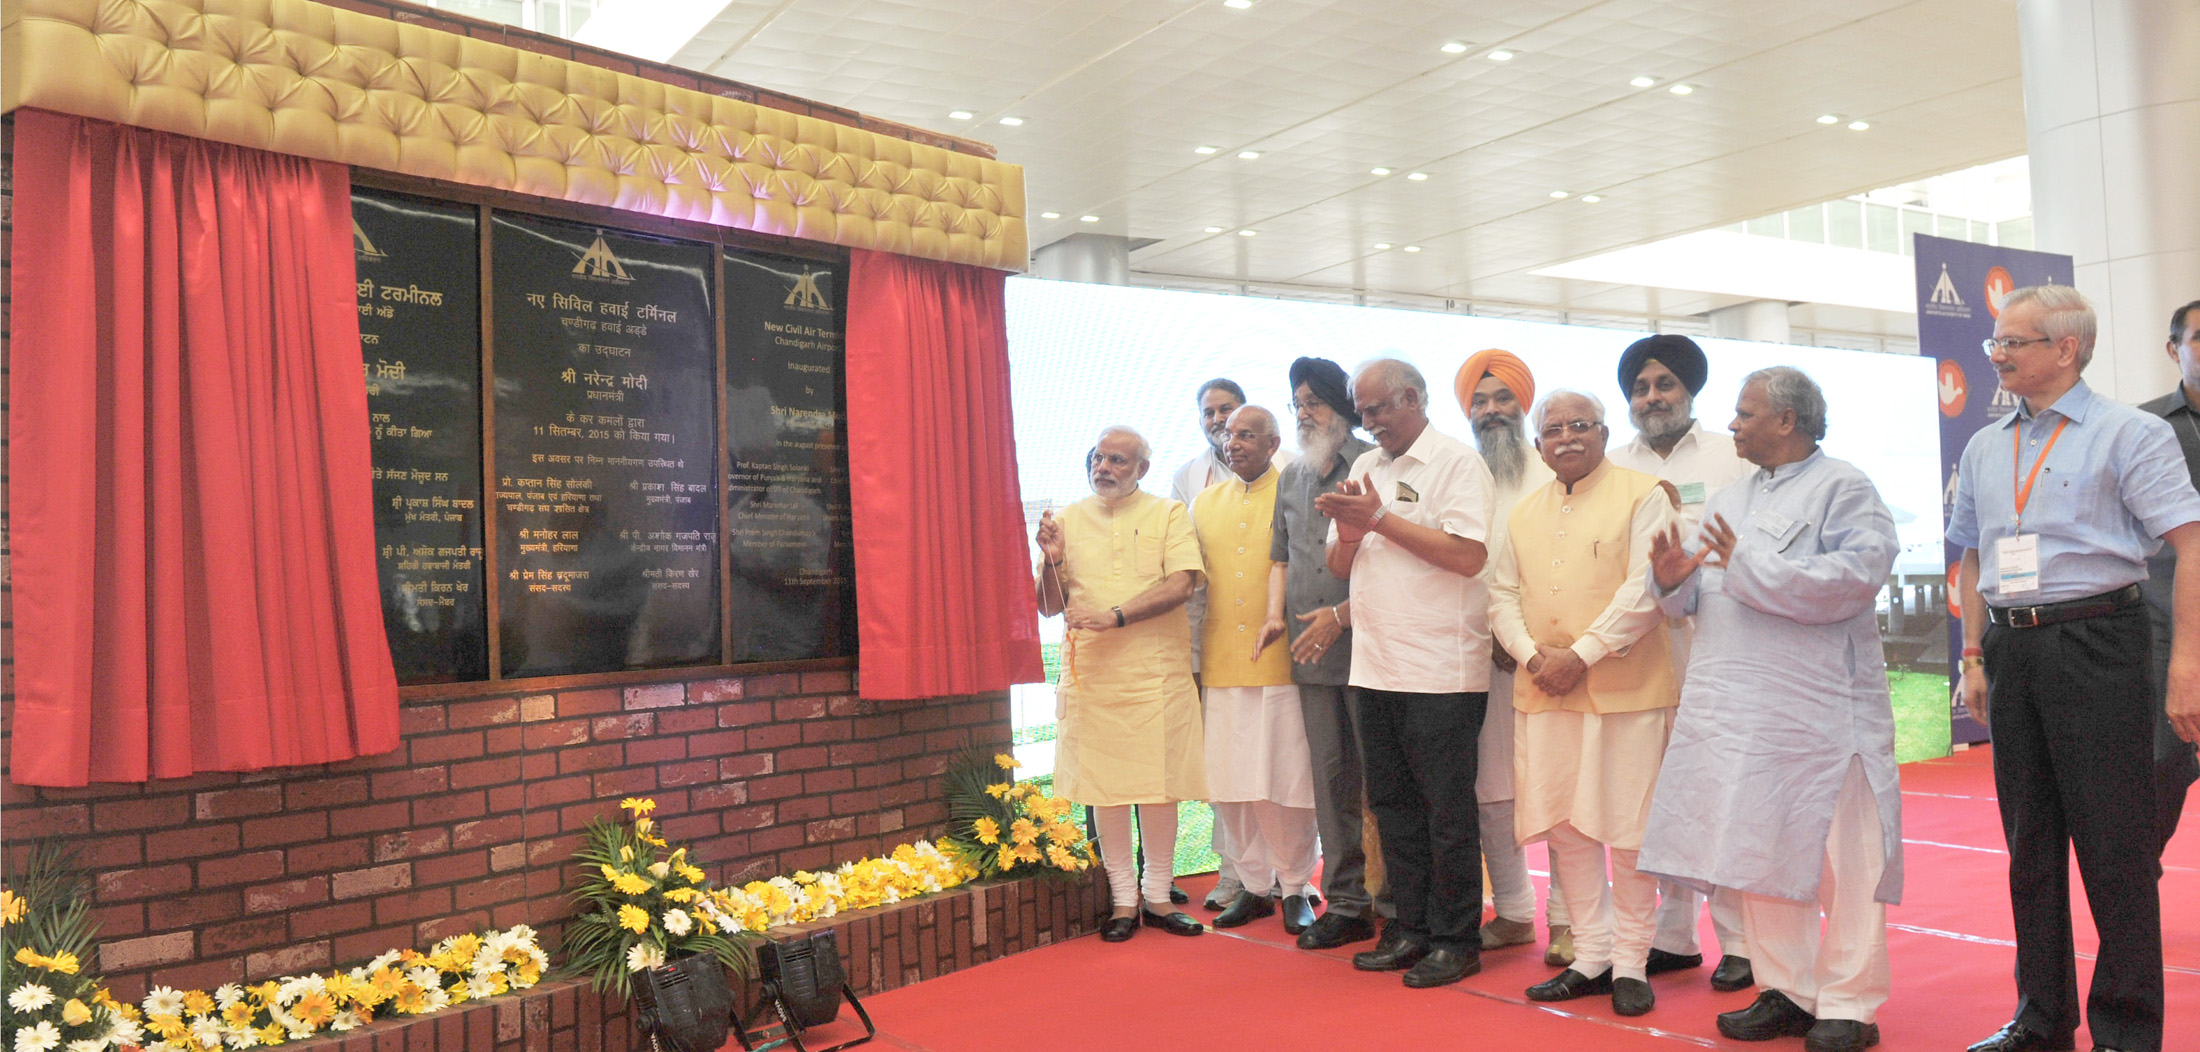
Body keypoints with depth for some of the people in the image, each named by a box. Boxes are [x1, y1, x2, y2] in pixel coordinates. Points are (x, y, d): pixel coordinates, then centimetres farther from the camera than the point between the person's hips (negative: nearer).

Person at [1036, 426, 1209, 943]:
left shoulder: (1168, 514, 6)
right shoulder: (1068, 520, 12)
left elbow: (1180, 584, -8)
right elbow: (1048, 606, 11)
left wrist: (1115, 616, -17)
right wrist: (1053, 560, -8)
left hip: (1155, 668, -1)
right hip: (1090, 670, 2)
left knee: (1159, 783, 0)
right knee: (1105, 785, 2)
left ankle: (1158, 896, 14)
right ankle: (1123, 900, 13)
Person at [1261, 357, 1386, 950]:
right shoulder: (1292, 478, 16)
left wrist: (1342, 615, -15)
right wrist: (1276, 614, 7)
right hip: (1310, 655, 6)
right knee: (1331, 777, 9)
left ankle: (1398, 901, 11)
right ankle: (1346, 903, 18)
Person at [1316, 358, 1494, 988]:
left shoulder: (1456, 463, -5)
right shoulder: (1365, 468, 15)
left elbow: (1468, 555, -19)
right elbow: (1342, 567, 16)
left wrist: (1380, 519, -14)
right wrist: (1350, 532, -6)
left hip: (1440, 670, -7)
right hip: (1376, 668, 7)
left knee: (1448, 810, 1)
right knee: (1392, 804, 12)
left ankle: (1456, 940, 12)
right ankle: (1411, 928, 23)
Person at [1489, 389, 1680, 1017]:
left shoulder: (1642, 496, -2)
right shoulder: (1524, 512, 15)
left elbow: (1645, 590, -12)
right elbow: (1502, 595, 12)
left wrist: (1581, 655, -16)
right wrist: (1532, 654, -6)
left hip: (1625, 690, -5)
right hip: (1543, 694, 5)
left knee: (1629, 829, 0)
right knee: (1564, 828, 8)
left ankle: (1630, 964, 14)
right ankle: (1591, 957, 21)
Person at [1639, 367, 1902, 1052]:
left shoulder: (1842, 489, -3)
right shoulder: (1728, 501, 18)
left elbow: (1855, 577, -19)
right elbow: (1701, 598, 19)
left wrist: (1749, 565, -17)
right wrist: (1673, 581, -4)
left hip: (1819, 706, -7)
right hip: (1739, 706, 7)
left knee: (1838, 857, 0)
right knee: (1760, 851, 11)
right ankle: (1786, 991, 22)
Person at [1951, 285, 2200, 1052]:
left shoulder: (2128, 433, -4)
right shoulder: (1984, 448, 13)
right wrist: (1974, 656, 13)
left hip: (2094, 642, -5)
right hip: (2011, 647, 6)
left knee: (2114, 843, -2)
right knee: (2029, 841, 11)